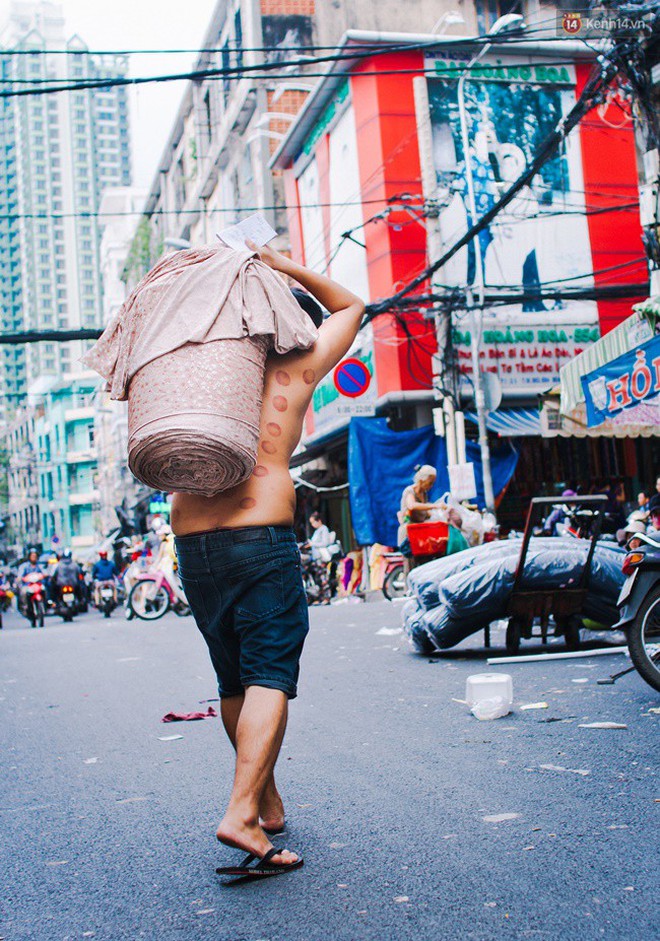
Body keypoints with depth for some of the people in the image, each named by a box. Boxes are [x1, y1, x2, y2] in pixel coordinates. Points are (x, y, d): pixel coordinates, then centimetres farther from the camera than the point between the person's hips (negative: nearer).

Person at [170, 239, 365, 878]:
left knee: (234, 681, 15)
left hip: (190, 541, 5)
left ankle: (268, 803, 28)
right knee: (270, 676, -5)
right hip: (261, 537, -4)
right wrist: (282, 267, 16)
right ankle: (242, 813, -19)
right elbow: (349, 306, 26)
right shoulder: (300, 368, 9)